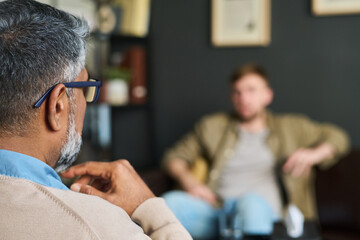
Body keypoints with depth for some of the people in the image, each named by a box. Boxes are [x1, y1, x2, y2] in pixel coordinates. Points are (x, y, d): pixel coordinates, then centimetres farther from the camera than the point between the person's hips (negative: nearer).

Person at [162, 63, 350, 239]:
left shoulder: (289, 127, 24)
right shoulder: (212, 126, 25)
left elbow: (337, 137, 24)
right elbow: (174, 157, 24)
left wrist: (313, 155, 2)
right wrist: (189, 182, 2)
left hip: (263, 210, -1)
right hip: (216, 210, 2)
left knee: (251, 202, -40)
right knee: (171, 202, -31)